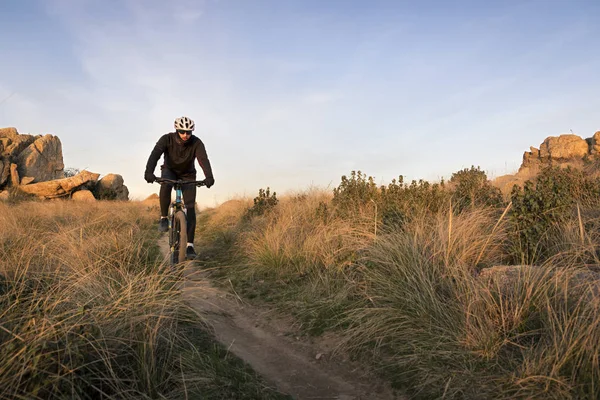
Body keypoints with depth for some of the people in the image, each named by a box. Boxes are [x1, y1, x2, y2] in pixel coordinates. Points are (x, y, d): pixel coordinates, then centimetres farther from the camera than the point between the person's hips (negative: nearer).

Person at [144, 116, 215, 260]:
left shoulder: (196, 143, -24)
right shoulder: (167, 139, -24)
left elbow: (203, 159, -39)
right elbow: (155, 154, -38)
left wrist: (209, 177, -58)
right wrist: (149, 172, -57)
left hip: (188, 175, 0)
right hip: (169, 171, 0)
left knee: (190, 208, -12)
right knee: (165, 185, -37)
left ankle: (190, 245, -10)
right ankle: (164, 218, -17)